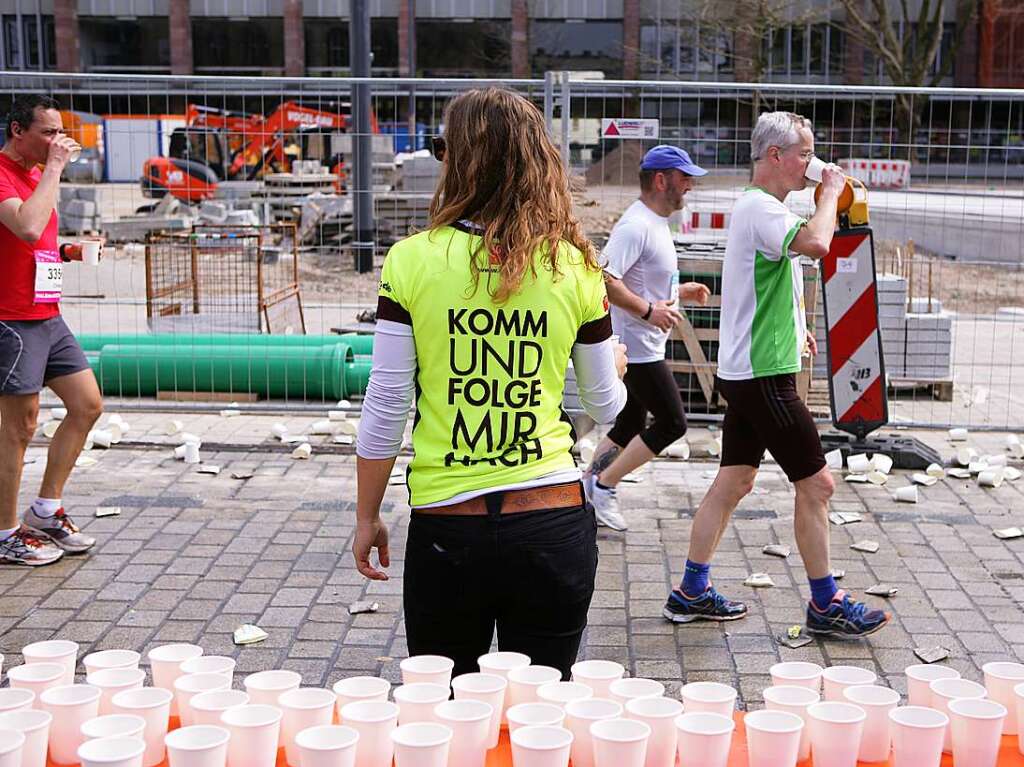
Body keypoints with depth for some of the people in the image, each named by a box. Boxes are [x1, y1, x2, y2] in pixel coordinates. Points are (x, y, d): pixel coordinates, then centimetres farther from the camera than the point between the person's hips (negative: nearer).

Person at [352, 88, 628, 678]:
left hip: (445, 525, -1)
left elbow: (385, 407, -5)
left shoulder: (413, 260, -7)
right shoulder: (575, 268, -1)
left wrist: (367, 517, 9)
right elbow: (607, 407, 9)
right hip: (553, 523, 2)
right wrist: (615, 366, 32)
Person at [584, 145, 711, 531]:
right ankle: (602, 485, 1)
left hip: (645, 347, 11)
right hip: (638, 349, -11)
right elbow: (605, 279, -29)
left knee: (630, 425, 15)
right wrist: (648, 310, -28)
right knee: (672, 423, -5)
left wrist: (679, 290, 16)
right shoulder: (636, 226, -19)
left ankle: (587, 492, 20)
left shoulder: (656, 223, 14)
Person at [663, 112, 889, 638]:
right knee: (815, 484, -2)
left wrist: (793, 328, 28)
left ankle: (692, 593, 19)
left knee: (734, 480, 13)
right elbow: (815, 244, -37)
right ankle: (826, 605, 9)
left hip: (747, 371, 11)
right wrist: (830, 193, -20)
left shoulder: (755, 205, 17)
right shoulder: (760, 208, -18)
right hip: (763, 375, -11)